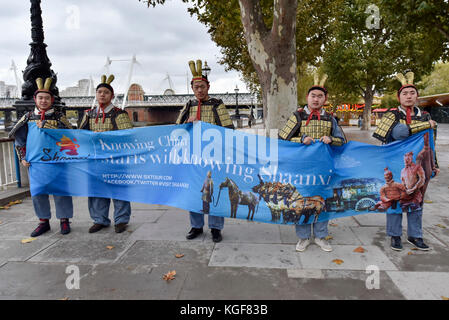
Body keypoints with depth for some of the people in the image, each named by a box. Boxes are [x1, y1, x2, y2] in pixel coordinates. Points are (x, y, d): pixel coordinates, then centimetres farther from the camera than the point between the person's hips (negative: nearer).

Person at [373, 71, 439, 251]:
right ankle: (395, 236, 17)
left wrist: (434, 165, 12)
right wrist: (426, 125, -19)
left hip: (416, 167, 4)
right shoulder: (392, 115, -4)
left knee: (416, 200, 10)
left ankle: (414, 236, 25)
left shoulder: (424, 116, 9)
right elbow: (399, 132, -25)